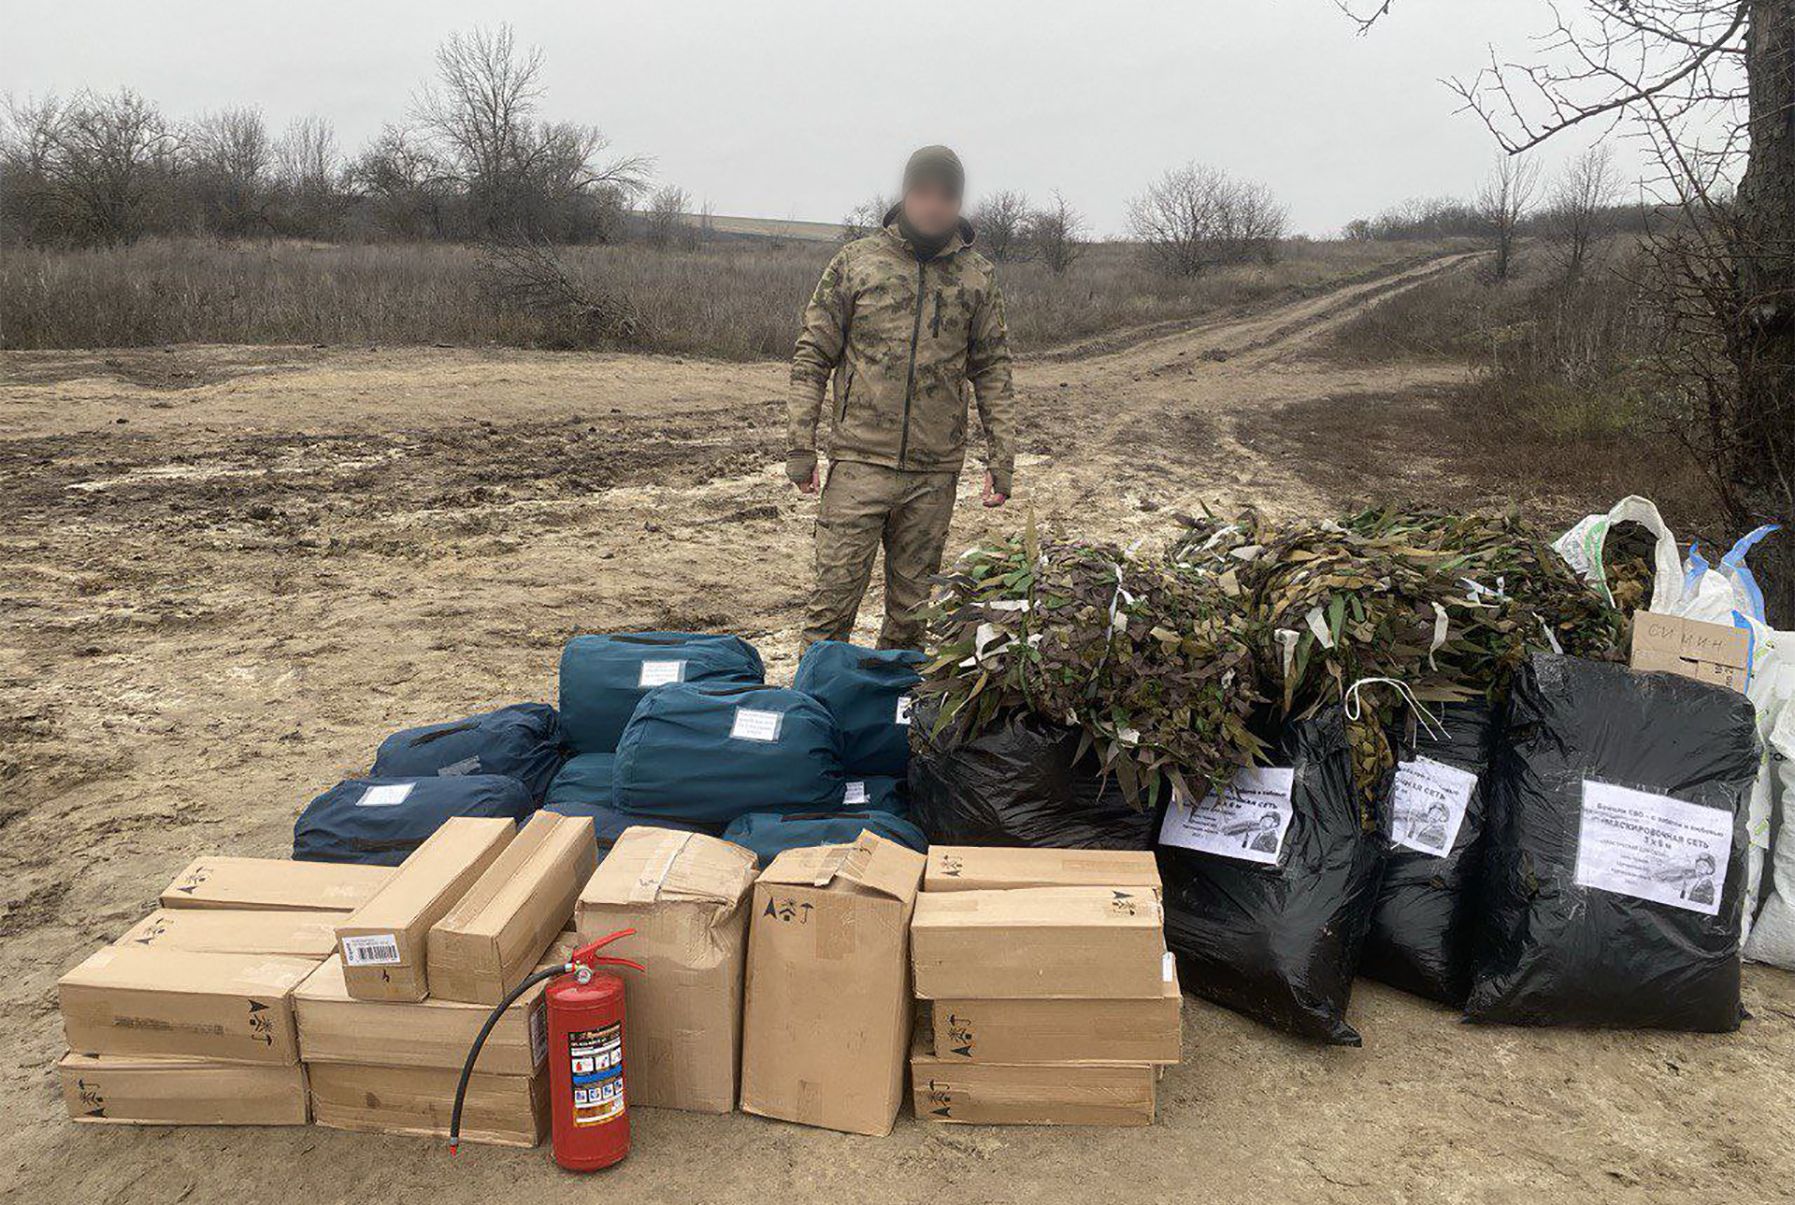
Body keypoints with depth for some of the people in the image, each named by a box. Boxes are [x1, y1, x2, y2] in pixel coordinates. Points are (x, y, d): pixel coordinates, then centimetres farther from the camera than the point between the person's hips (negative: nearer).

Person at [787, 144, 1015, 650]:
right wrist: (800, 446, -4)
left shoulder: (977, 275, 8)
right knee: (835, 593, -3)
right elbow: (812, 357, 3)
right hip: (860, 461, -2)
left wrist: (1001, 458, 4)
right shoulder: (856, 261, 3)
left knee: (913, 605, 9)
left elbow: (992, 371, 11)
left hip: (936, 471, 2)